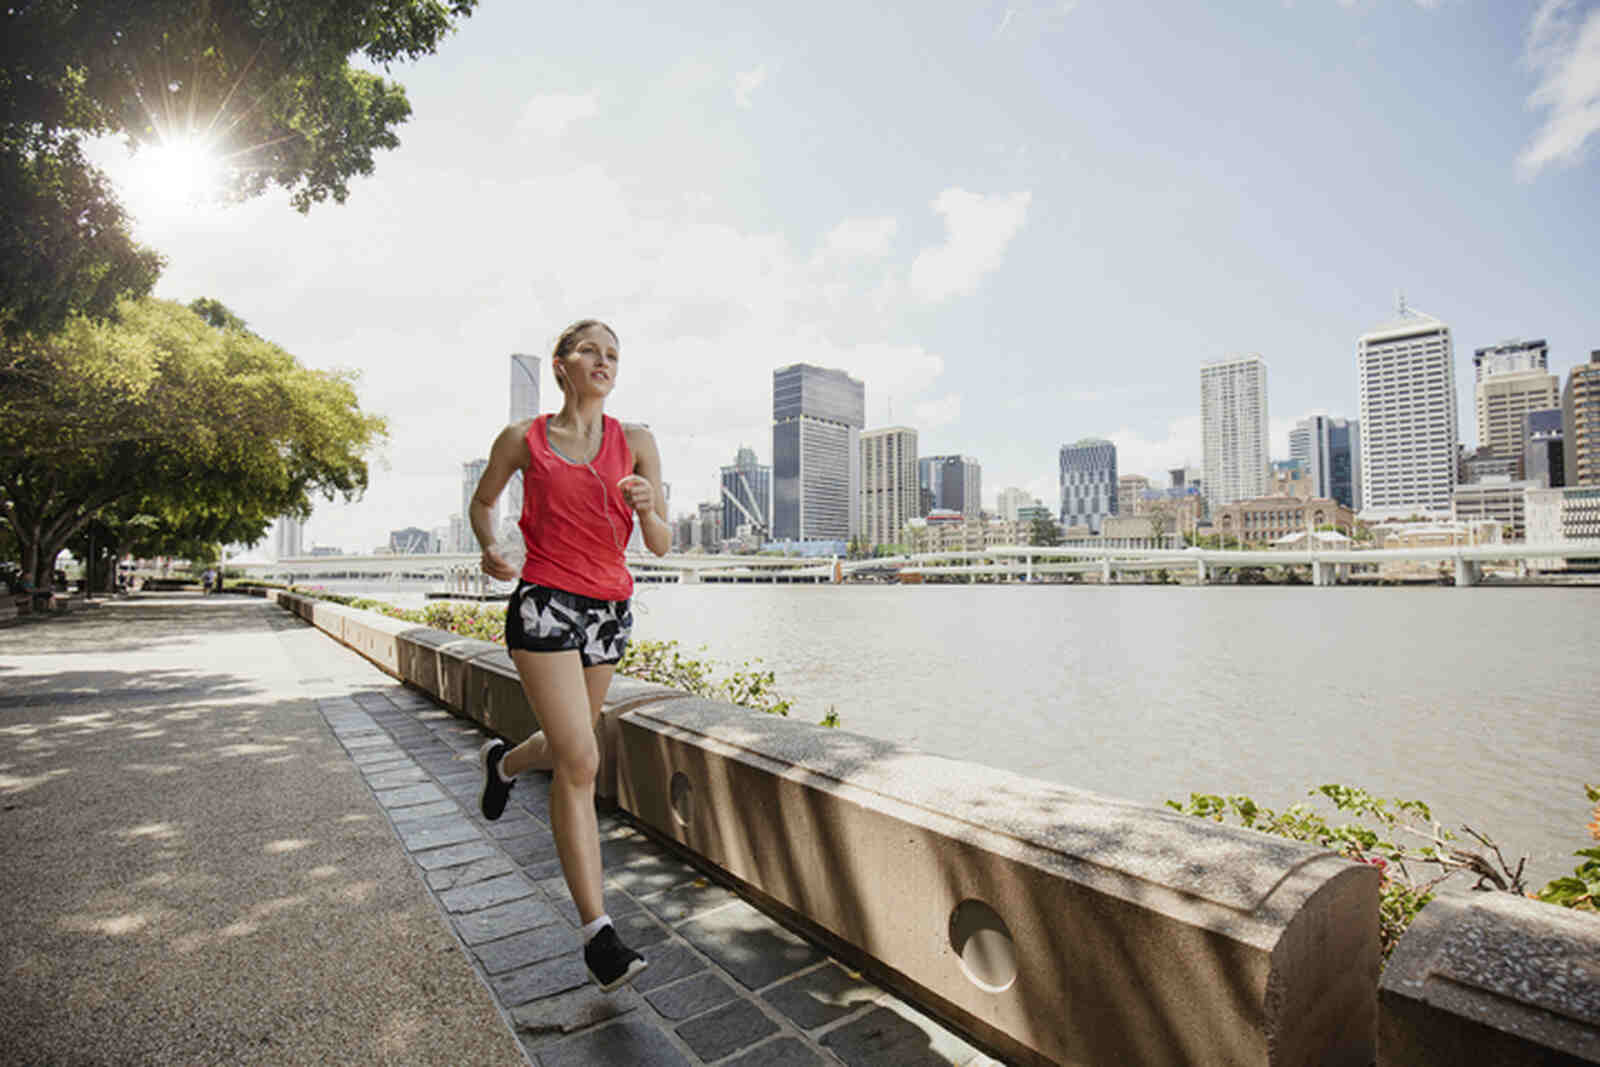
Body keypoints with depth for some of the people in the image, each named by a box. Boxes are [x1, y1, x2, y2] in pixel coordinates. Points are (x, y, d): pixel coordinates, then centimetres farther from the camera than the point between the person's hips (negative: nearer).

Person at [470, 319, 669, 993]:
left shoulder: (636, 444, 3)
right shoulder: (522, 440, 1)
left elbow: (661, 545, 1)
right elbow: (482, 501, 17)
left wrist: (647, 510, -20)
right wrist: (488, 550, -2)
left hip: (609, 610, 4)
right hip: (545, 603, -3)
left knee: (568, 748, 20)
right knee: (580, 761, -12)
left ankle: (504, 762, 56)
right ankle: (597, 932, -2)